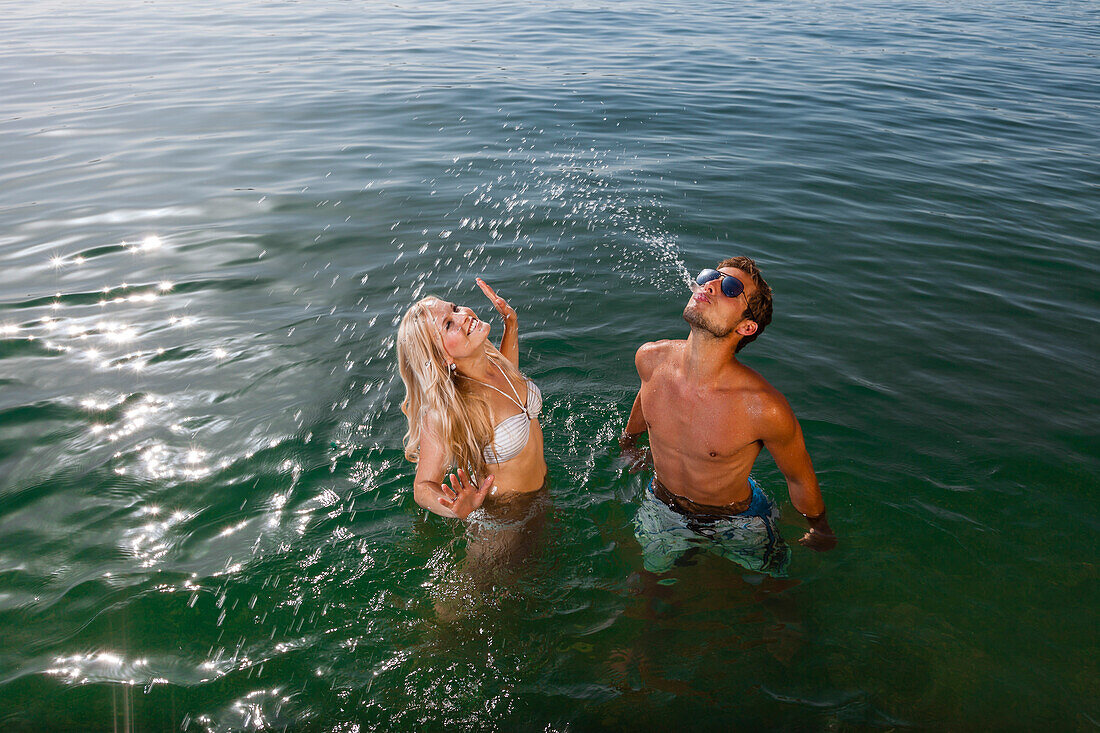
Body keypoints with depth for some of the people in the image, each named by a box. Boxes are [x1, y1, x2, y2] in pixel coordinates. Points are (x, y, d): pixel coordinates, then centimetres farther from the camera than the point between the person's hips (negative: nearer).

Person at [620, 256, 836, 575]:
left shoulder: (765, 408, -36)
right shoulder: (650, 360, -24)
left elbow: (800, 479, -16)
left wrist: (821, 532, 2)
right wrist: (628, 442, 22)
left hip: (736, 526, -2)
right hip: (661, 510, 3)